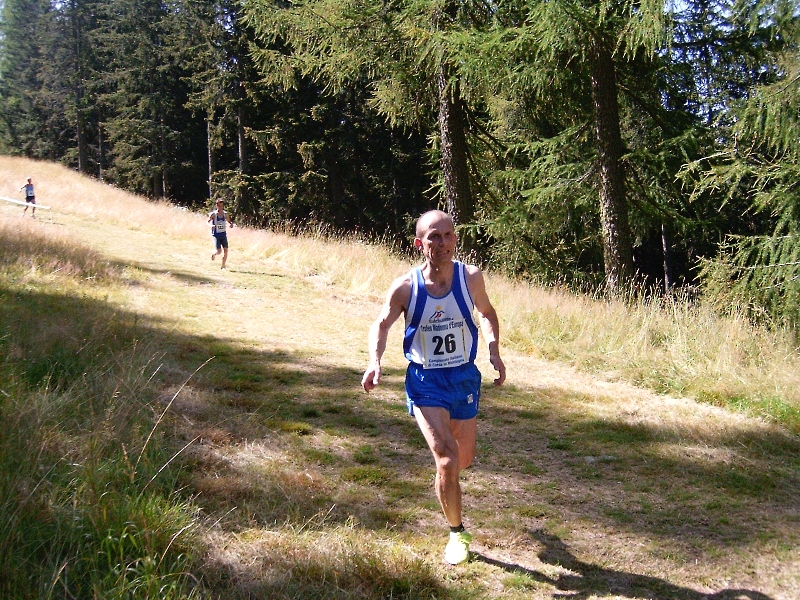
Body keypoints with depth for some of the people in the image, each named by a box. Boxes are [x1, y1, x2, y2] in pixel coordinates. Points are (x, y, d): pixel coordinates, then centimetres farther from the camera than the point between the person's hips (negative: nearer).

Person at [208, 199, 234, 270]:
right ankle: (214, 254, 27)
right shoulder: (213, 214, -7)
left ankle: (223, 266, 6)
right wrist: (211, 225, -22)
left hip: (224, 234, 3)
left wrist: (231, 224, -5)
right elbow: (208, 222, 0)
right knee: (219, 251, -11)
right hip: (216, 235, -3)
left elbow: (228, 221, 18)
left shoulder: (225, 214, 2)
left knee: (225, 250, -6)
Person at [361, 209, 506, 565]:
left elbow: (486, 312, 10)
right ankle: (457, 534, 8)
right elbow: (382, 325, 1)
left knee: (463, 460, 15)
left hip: (464, 378, 3)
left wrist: (494, 350, -5)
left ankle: (445, 477, 55)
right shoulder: (405, 288, -14)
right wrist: (374, 361, -16)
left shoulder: (471, 278, -10)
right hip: (425, 382, -2)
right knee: (447, 461, -15)